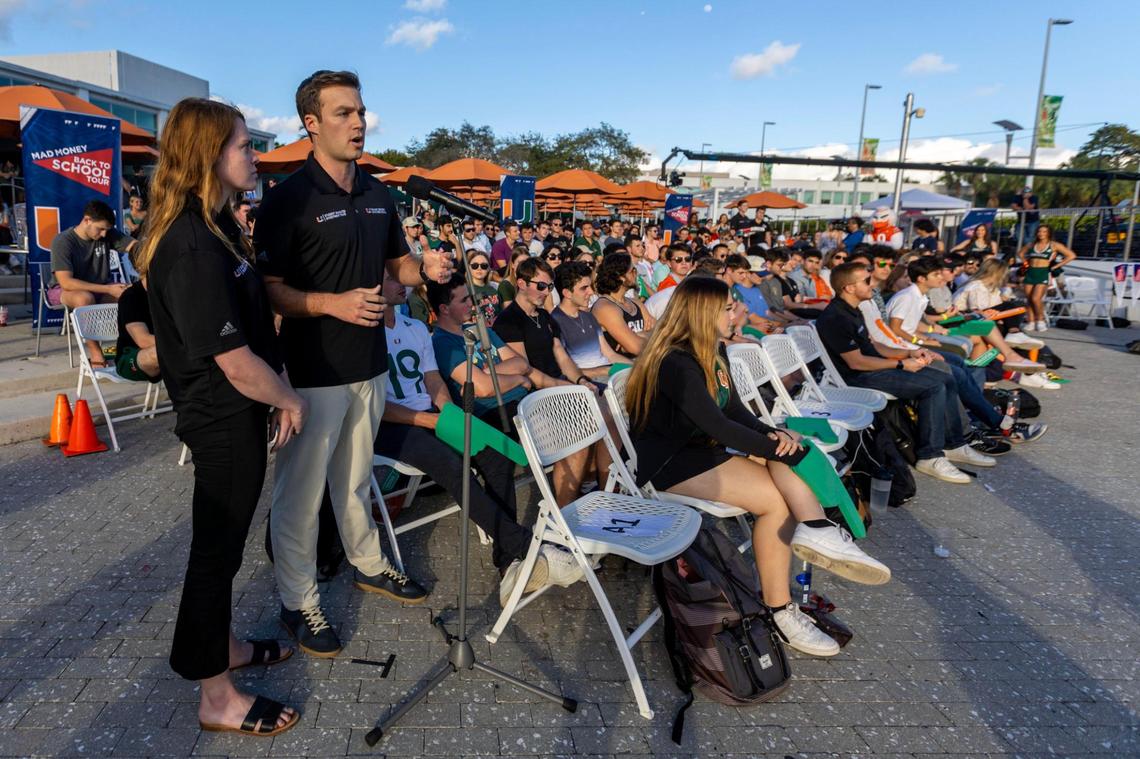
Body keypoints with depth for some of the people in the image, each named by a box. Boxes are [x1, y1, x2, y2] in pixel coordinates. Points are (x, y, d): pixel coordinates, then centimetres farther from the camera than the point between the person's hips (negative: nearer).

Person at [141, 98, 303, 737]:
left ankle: (224, 645, 42)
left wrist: (276, 402, 4)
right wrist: (291, 399, -10)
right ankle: (217, 698, 23)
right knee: (218, 547, 5)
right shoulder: (193, 247, -25)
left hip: (237, 416, 9)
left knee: (225, 541, 22)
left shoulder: (217, 228, 7)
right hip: (223, 422, -9)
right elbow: (235, 363, -27)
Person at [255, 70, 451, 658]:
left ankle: (368, 564, 39)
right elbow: (269, 291, -13)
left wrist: (426, 269, -3)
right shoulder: (289, 199, -12)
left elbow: (396, 263, 19)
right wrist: (333, 304, -27)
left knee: (355, 477, 22)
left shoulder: (378, 196, 9)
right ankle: (298, 602, 21)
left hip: (369, 365, 6)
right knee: (301, 489, 5)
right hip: (312, 371, -6)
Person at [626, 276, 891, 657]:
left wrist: (772, 435, -12)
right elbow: (718, 426, -24)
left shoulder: (714, 352, 10)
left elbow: (735, 411, 7)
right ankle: (778, 611, -12)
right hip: (668, 465, -9)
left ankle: (817, 531, -28)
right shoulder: (675, 363, -20)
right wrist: (782, 448, -17)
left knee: (783, 452, -12)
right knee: (777, 500, -18)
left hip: (702, 450, 9)